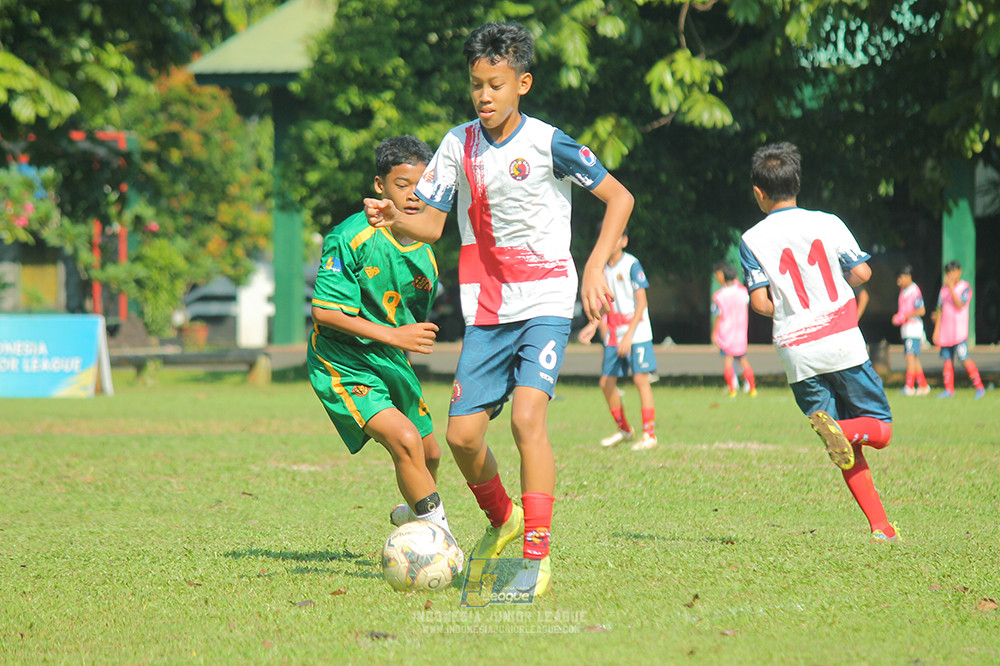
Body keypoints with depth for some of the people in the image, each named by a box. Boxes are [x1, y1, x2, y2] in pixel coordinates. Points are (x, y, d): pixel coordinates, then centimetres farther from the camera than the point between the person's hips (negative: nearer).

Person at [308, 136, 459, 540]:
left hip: (390, 360, 8)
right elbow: (323, 310, -23)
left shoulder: (424, 253, 3)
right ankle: (438, 533, -14)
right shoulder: (352, 238, -19)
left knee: (429, 454, 16)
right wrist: (393, 335, -25)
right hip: (340, 362, -8)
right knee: (403, 438, -26)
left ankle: (413, 514, 48)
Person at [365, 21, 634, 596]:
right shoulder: (460, 145, 5)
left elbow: (619, 197, 0)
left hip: (546, 303, -5)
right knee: (463, 433, -2)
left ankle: (538, 558, -18)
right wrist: (394, 219, -13)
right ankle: (502, 519, 28)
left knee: (527, 415, -23)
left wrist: (596, 267, -10)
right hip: (486, 310, 5)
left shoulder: (548, 144, -8)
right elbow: (432, 224, 9)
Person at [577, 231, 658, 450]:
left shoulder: (632, 265, -9)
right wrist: (594, 325, 7)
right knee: (606, 381, 3)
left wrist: (629, 335, -18)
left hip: (637, 334, -7)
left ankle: (649, 434, -7)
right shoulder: (602, 268, 11)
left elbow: (642, 302, -12)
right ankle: (623, 429, 20)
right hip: (613, 336, 7)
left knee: (640, 378, -11)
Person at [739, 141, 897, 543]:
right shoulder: (827, 224, 1)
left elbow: (760, 303, -4)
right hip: (843, 344, -1)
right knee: (880, 430, 10)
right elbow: (861, 273, 2)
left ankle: (880, 526, -6)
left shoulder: (752, 240, 0)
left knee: (848, 453, 9)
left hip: (797, 355, 1)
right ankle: (840, 430, -23)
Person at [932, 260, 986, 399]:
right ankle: (949, 389, 10)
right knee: (948, 359, 5)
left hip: (959, 330, -6)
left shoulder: (965, 287, -3)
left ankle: (979, 386, -4)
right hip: (945, 331, 6)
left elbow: (959, 305, -16)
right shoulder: (944, 289, 14)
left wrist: (952, 288, -22)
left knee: (964, 358, -12)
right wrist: (936, 330, 13)